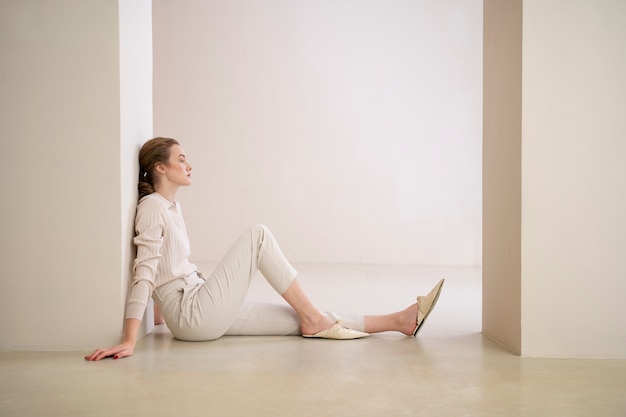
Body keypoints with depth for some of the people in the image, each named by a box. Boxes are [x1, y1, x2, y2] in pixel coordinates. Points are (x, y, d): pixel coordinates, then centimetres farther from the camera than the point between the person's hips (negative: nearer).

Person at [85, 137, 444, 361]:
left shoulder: (172, 205, 17)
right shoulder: (152, 206, -10)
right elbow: (145, 273, -20)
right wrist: (129, 342, -25)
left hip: (204, 314, 8)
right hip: (193, 317, -8)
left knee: (300, 319, 1)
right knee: (258, 235, -14)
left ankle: (400, 320, 0)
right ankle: (314, 319, -8)